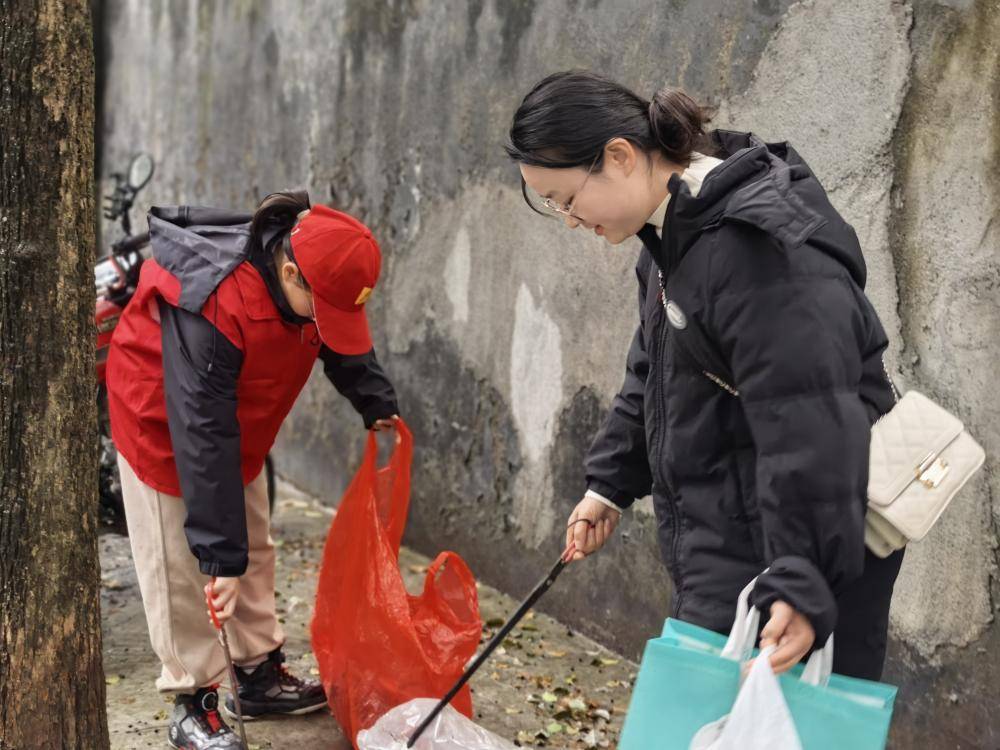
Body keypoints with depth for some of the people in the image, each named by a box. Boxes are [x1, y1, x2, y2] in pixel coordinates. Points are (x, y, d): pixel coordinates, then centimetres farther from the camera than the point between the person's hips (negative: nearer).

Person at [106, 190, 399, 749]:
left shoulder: (319, 275, -21)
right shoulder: (215, 305, -42)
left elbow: (346, 344, 5)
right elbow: (202, 438, -40)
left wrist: (378, 407, 7)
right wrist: (220, 555, -38)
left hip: (241, 419, 7)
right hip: (162, 420, -7)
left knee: (254, 549, 14)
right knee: (180, 567, -4)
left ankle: (262, 675, 27)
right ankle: (193, 704, 8)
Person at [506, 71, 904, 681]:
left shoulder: (762, 248, -23)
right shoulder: (674, 232, 11)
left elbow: (809, 427, -28)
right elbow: (652, 375, 25)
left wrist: (803, 583, -30)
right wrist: (611, 483, 25)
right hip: (719, 545, 10)